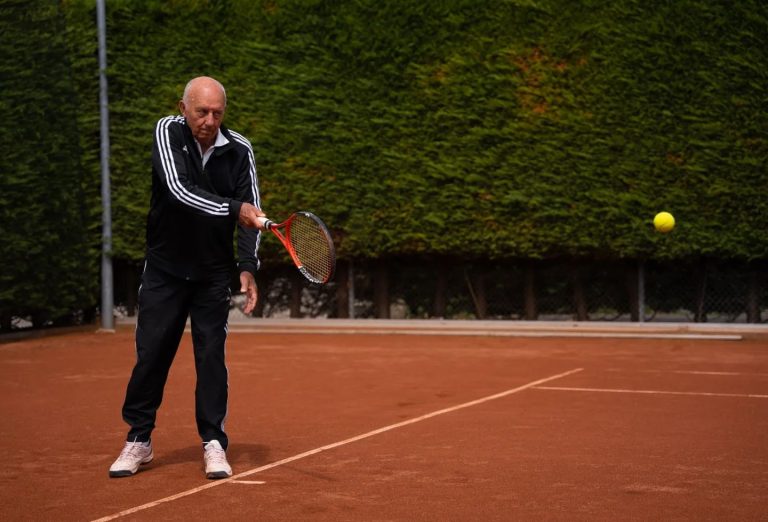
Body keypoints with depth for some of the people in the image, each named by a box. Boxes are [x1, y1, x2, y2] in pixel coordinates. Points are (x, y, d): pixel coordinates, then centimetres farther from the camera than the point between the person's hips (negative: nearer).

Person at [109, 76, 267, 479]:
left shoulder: (239, 150, -7)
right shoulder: (167, 132, -13)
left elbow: (251, 214, -4)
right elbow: (178, 190, -28)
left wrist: (248, 268, -15)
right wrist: (233, 208, -39)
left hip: (213, 273, 1)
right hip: (164, 268, -1)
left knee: (211, 356, 1)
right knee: (151, 355, 5)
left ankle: (213, 444, 10)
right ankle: (139, 440, 18)